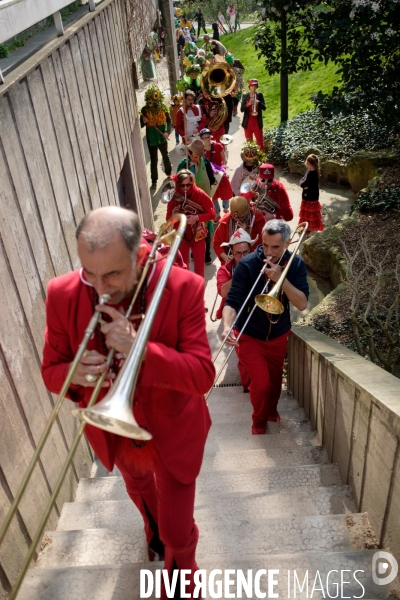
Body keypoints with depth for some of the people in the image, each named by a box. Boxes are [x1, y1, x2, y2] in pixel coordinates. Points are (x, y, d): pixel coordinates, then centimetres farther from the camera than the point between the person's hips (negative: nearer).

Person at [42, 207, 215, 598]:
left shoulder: (184, 288, -28)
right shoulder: (63, 294, -21)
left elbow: (203, 376, -28)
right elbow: (51, 371, -10)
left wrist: (139, 349, -43)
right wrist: (75, 374, -35)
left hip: (172, 433, -3)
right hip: (113, 434, 4)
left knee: (177, 535, 13)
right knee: (139, 491, 35)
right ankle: (153, 527, 72)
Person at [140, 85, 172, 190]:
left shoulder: (163, 107, -7)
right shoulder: (145, 109, -12)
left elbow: (169, 120, -1)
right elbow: (141, 125, -5)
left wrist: (167, 132, -17)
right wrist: (143, 121, -28)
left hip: (162, 138, 2)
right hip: (151, 139, -2)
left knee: (165, 156, 22)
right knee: (153, 160, 2)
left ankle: (169, 173, 44)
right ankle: (154, 180, 13)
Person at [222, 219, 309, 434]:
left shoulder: (296, 264, -11)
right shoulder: (247, 264, -20)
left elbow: (302, 304, -19)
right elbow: (232, 301, -25)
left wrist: (281, 278, -32)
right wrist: (227, 327, -44)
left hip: (279, 335, 3)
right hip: (250, 336, -3)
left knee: (275, 381, 17)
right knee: (261, 384, -7)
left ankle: (271, 410, 50)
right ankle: (259, 421, 25)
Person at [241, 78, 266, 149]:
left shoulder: (260, 95, 4)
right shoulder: (245, 95, 3)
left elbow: (264, 107, -4)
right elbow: (241, 109, -5)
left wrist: (258, 102, -22)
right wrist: (248, 104, -22)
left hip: (257, 123, 0)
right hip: (248, 123, 0)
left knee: (260, 143, -2)